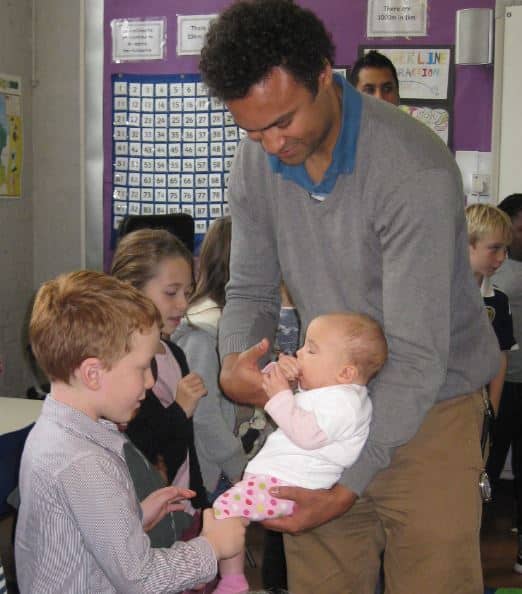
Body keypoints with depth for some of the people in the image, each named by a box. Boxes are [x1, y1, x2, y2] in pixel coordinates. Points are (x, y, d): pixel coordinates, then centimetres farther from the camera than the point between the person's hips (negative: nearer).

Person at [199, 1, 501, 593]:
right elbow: (251, 287, 6)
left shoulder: (415, 170, -25)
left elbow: (418, 355, -26)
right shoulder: (255, 161, -5)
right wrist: (235, 362, -17)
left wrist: (348, 487, -29)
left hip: (428, 406, -4)